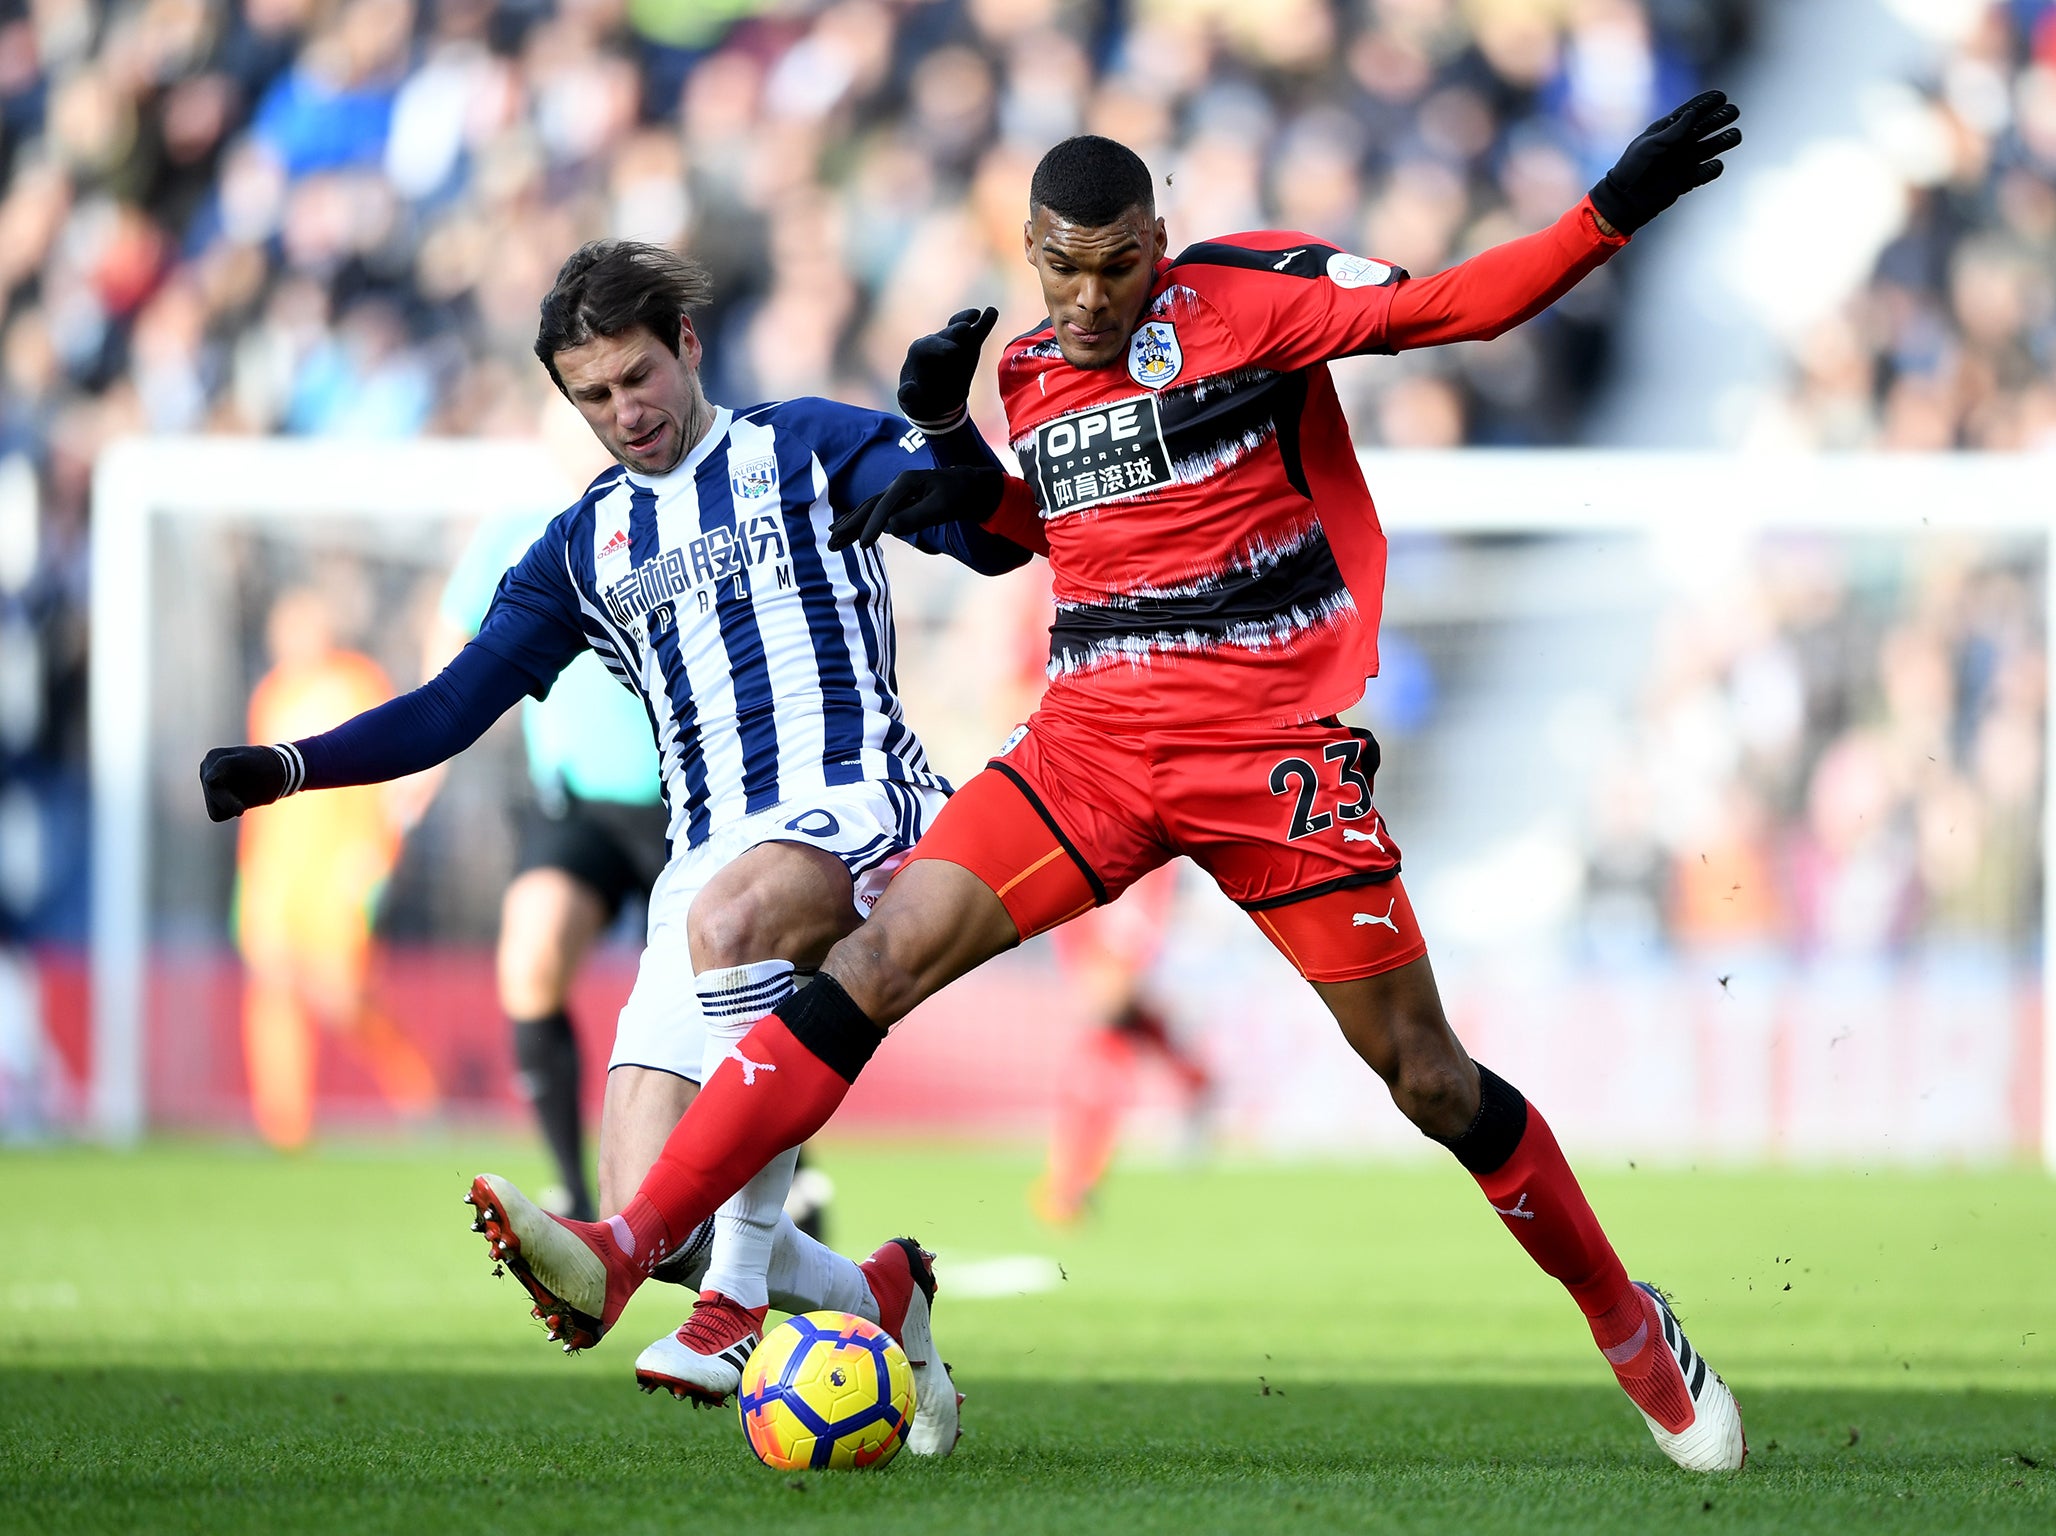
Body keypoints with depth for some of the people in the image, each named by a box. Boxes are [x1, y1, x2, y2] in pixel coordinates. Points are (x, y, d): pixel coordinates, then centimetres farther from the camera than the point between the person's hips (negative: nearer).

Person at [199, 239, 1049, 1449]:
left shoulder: (805, 448, 8)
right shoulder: (584, 547, 21)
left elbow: (994, 540, -3)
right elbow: (454, 707, 19)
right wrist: (288, 769, 6)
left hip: (858, 802, -5)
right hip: (714, 860, 5)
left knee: (727, 915, -40)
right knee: (648, 1219, -11)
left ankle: (742, 1300, -39)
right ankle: (881, 1301, 14)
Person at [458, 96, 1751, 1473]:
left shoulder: (1245, 294, -2)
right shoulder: (1028, 375, 12)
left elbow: (1456, 306, -6)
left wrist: (1614, 211, -17)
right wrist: (954, 443, 13)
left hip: (1271, 735, -3)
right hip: (1092, 738, 4)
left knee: (1424, 1072, -2)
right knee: (880, 957, -14)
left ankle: (1627, 1323, 20)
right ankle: (623, 1253, -21)